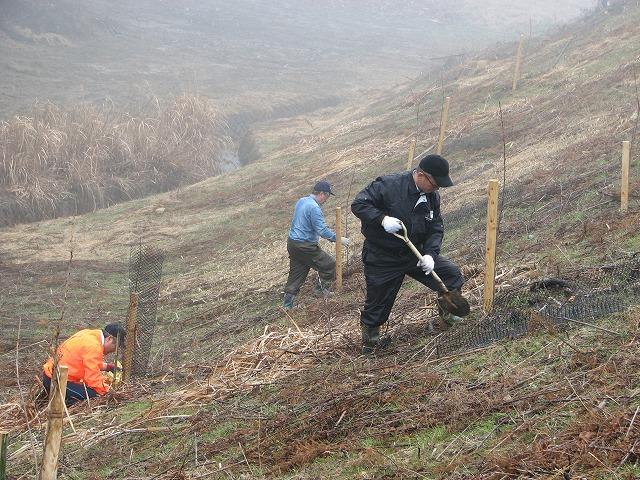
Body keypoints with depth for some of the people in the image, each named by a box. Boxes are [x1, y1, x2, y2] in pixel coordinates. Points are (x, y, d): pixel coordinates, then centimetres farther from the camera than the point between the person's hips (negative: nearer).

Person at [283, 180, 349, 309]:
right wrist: (339, 239, -15)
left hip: (292, 242, 9)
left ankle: (287, 302, 16)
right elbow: (322, 230, -23)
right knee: (330, 265, 5)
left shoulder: (301, 201, 9)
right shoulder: (314, 208, -21)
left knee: (296, 273, 16)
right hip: (305, 246, -9)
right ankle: (321, 290, 18)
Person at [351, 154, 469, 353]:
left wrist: (429, 254, -15)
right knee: (377, 306, 3)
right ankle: (370, 342, 27)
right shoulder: (388, 185, -21)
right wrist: (383, 219, -33)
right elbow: (358, 205, -20)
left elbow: (436, 229, 2)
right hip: (382, 259, -5)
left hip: (415, 253, 5)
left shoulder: (432, 197, -2)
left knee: (452, 274, -1)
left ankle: (449, 316, 19)